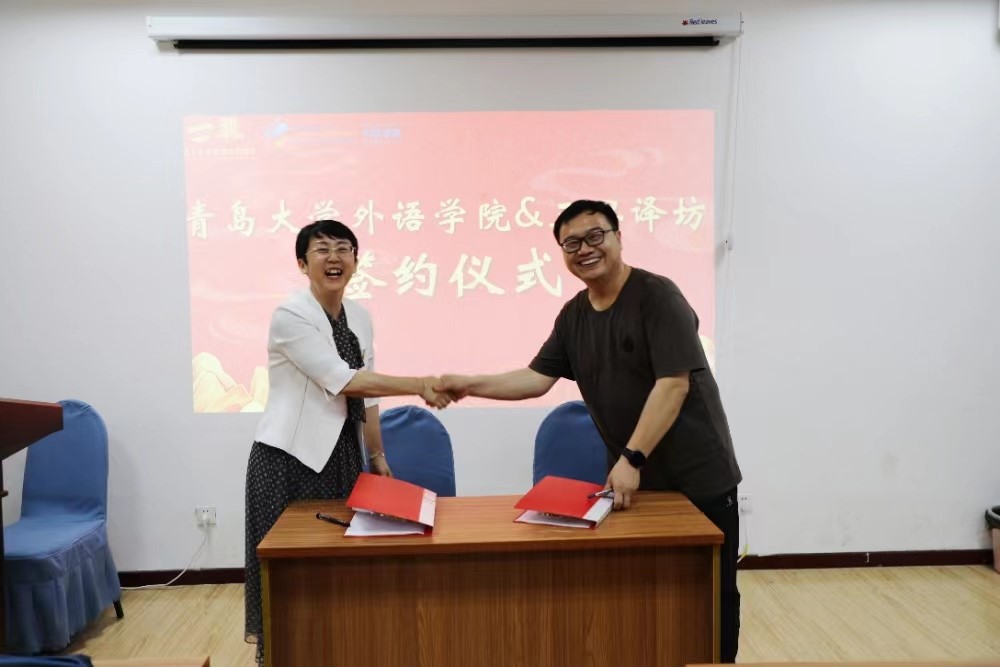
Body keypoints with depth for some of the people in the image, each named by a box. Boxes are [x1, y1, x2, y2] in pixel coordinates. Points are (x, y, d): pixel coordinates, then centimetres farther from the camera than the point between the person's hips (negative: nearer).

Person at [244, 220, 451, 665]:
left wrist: (377, 455, 13)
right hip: (289, 459, -6)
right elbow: (345, 381, -20)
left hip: (341, 456, 6)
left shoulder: (360, 317, 7)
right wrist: (421, 386, -21)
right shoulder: (289, 317, -14)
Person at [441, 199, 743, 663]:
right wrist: (469, 385, -8)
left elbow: (674, 384, -22)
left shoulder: (657, 295, -16)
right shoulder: (572, 315, 5)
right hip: (631, 476, 5)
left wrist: (631, 458, -26)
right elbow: (537, 378, 3)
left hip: (696, 475, -5)